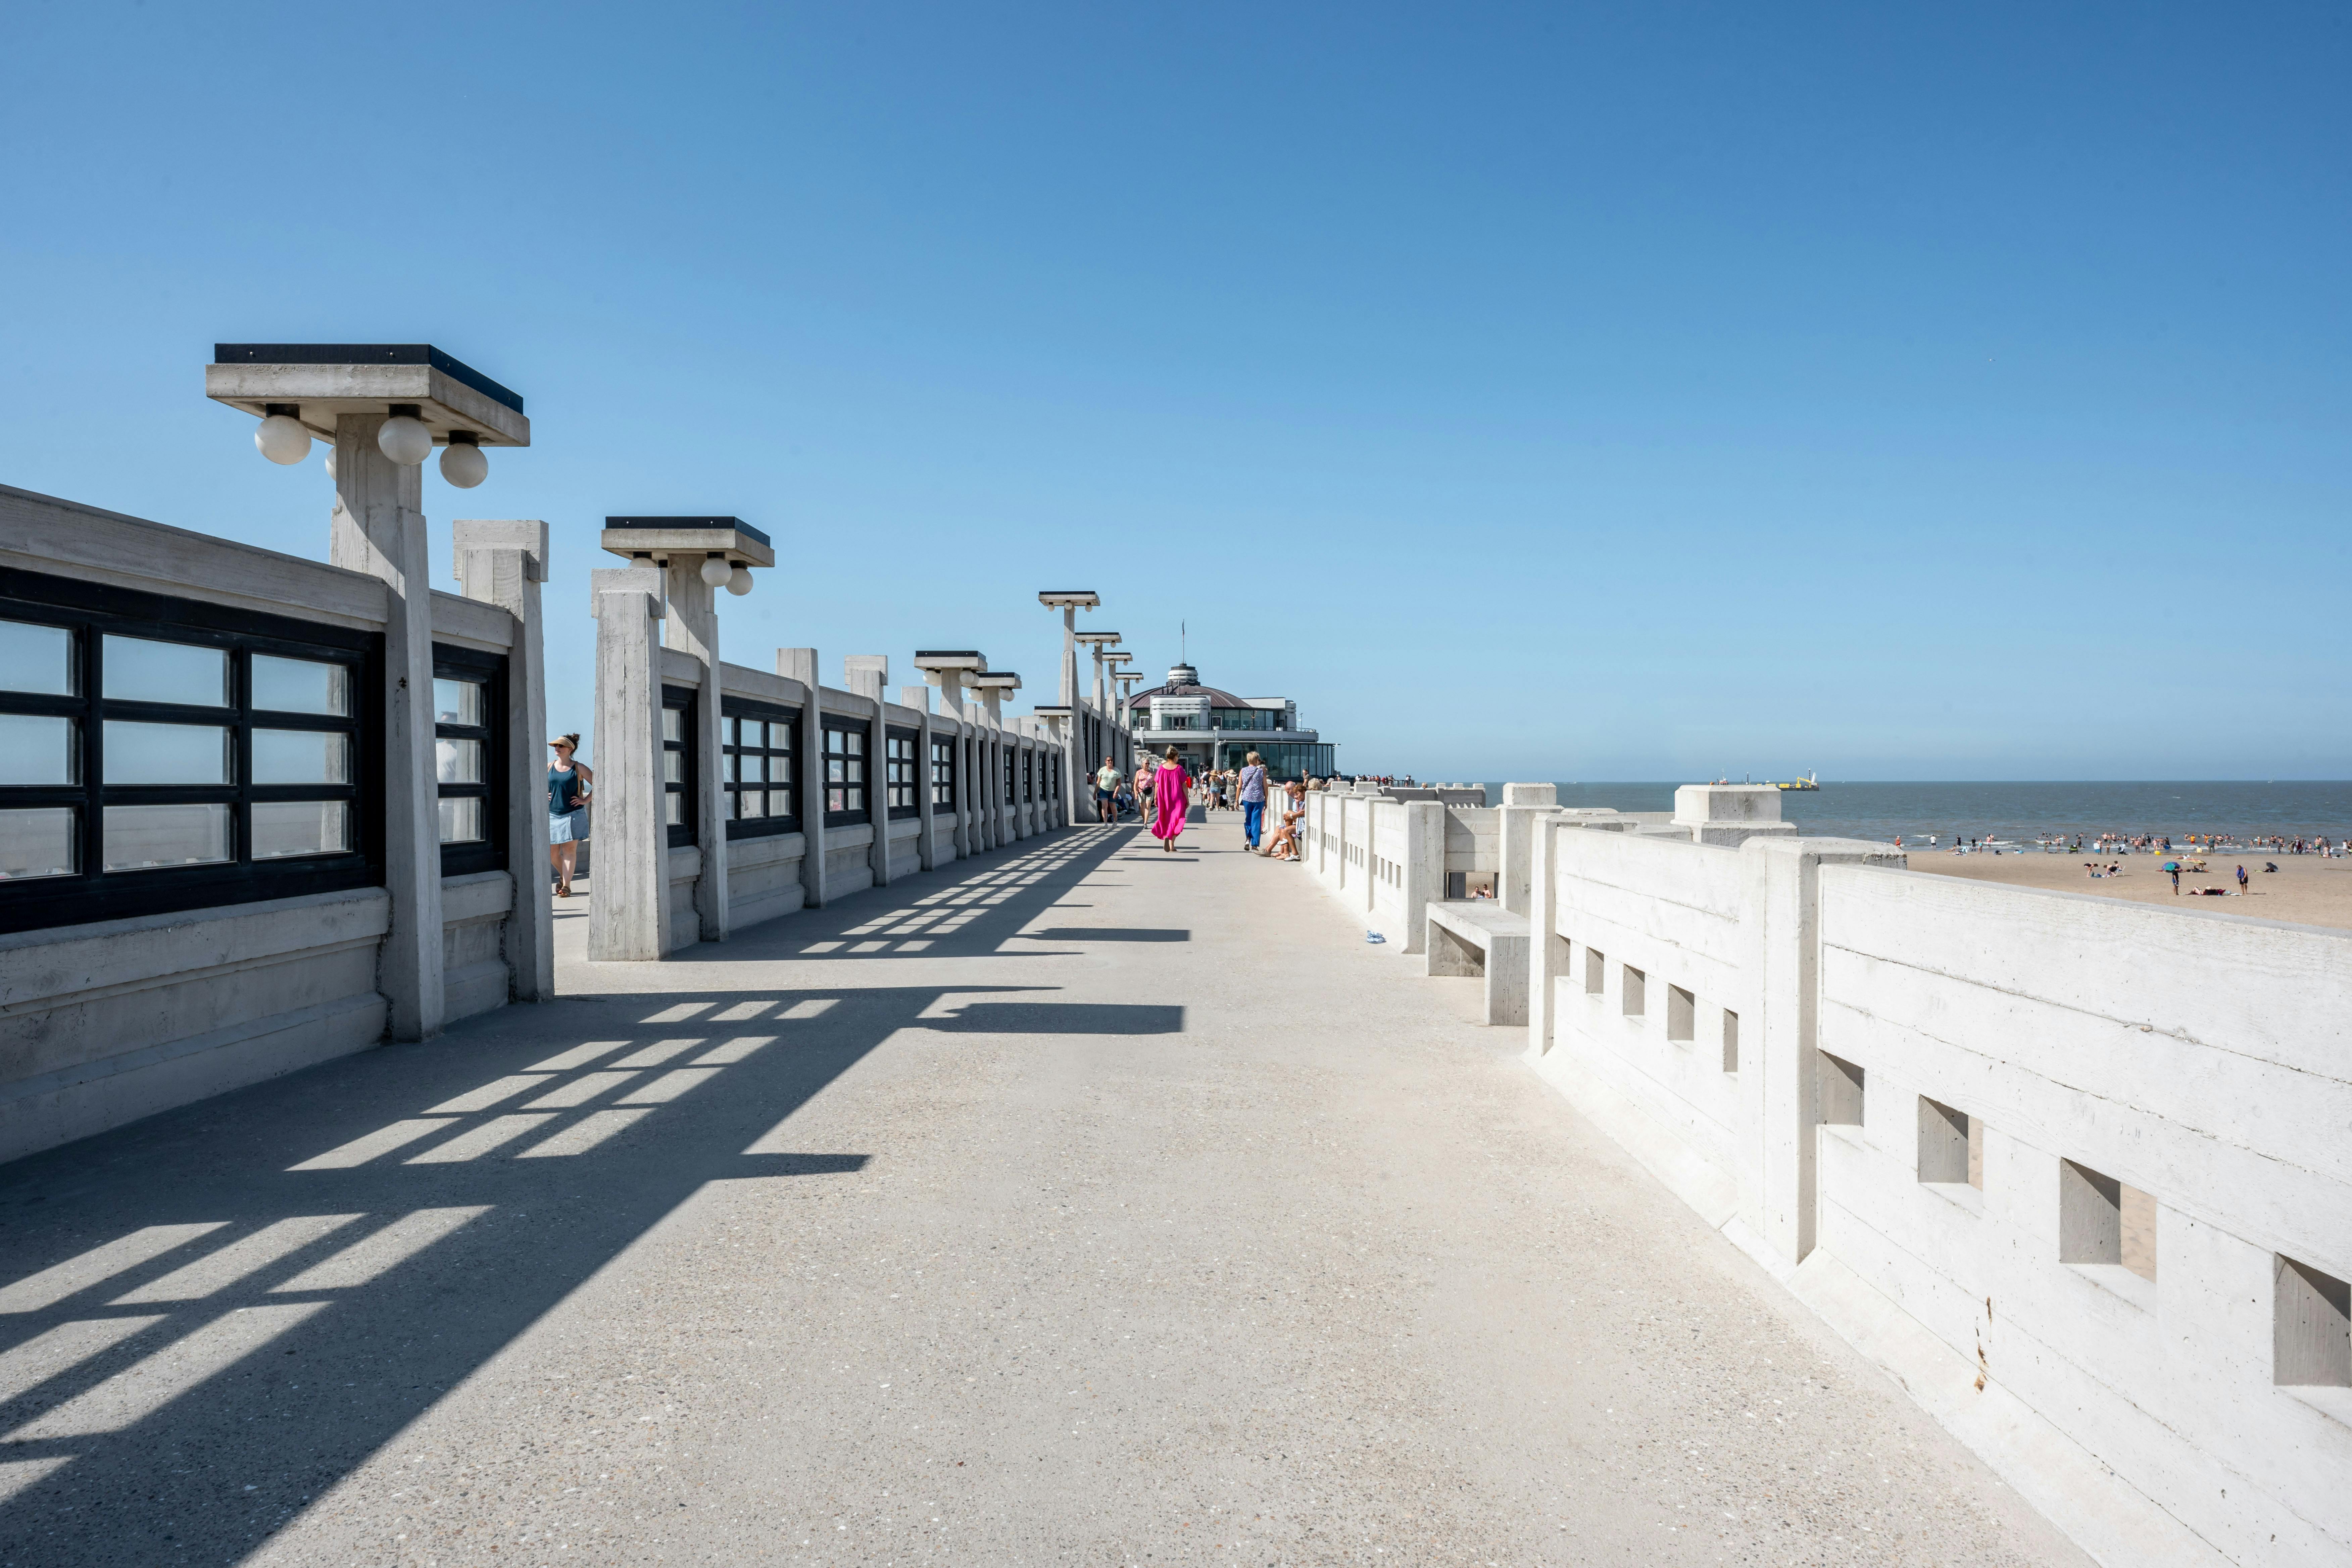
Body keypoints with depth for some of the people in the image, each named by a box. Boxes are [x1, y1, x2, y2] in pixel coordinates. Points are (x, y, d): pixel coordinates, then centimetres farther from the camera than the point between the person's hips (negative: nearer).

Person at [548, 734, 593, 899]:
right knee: (552, 852, 5)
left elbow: (597, 785, 1)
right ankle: (563, 876, 31)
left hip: (573, 815, -4)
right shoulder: (548, 768, 8)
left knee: (570, 850, -6)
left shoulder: (579, 768, -2)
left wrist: (585, 800, -5)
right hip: (552, 815, 4)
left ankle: (566, 886, -2)